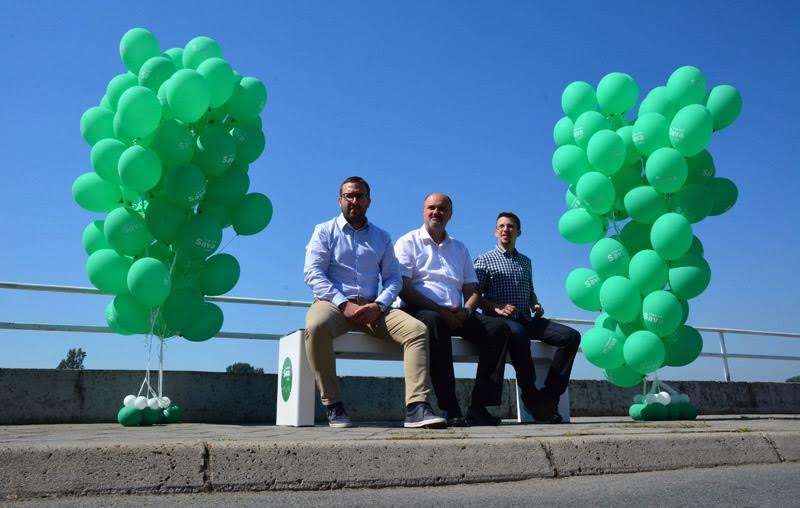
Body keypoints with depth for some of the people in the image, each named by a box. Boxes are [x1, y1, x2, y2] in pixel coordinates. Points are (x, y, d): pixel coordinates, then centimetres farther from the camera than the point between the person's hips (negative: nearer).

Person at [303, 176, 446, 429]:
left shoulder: (382, 237, 21)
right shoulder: (325, 231, 11)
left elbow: (393, 278, 12)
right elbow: (313, 273, -3)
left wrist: (378, 306, -9)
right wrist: (344, 304, -16)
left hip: (372, 307, 3)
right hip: (333, 302, -3)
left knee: (417, 329, -22)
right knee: (316, 326, -38)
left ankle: (417, 408, -28)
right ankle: (332, 406, -25)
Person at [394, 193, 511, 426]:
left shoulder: (460, 249, 24)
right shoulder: (408, 242, 8)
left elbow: (472, 291, 18)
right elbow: (403, 288, -6)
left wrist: (465, 312, -6)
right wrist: (439, 310, -16)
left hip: (455, 315, 5)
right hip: (419, 311, -5)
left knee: (499, 328, -18)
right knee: (434, 321, -39)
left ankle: (479, 406, -22)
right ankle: (450, 408, -36)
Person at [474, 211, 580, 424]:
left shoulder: (525, 261, 25)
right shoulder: (484, 260, 9)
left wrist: (536, 305, 11)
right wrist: (497, 308, -17)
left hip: (526, 320, 6)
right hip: (500, 319, -5)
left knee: (571, 335, -17)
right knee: (518, 333, -41)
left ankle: (549, 396, -19)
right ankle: (531, 395, -27)